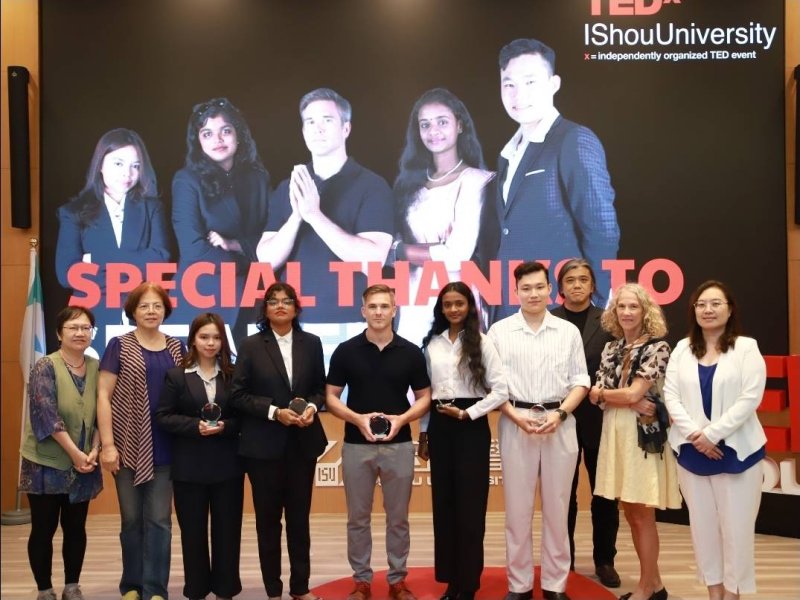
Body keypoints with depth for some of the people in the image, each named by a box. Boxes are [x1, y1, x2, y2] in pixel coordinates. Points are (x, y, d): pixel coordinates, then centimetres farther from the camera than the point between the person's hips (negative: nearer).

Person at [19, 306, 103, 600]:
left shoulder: (96, 368, 3)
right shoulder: (45, 367, -10)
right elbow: (46, 415, -17)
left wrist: (93, 451, -9)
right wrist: (75, 453, -17)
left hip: (83, 464, 4)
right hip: (47, 463, -4)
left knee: (76, 527, 10)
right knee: (44, 528, 4)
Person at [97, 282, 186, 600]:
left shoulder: (176, 347, 7)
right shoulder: (119, 346, -1)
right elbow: (103, 395, -5)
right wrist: (107, 444, -11)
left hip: (164, 447, 2)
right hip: (129, 445, -2)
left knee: (159, 520, 3)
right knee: (132, 519, 9)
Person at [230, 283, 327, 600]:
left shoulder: (311, 343, 5)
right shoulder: (251, 345, -3)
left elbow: (321, 388, 9)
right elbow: (238, 395, -6)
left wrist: (312, 407, -12)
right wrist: (274, 412, -17)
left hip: (303, 443, 2)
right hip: (264, 445, -2)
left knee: (299, 517, 11)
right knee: (268, 519, 8)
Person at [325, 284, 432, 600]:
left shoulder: (411, 352, 0)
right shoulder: (346, 350, -1)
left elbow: (424, 397, 5)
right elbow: (331, 397, 1)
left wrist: (402, 418, -14)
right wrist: (357, 418, -16)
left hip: (399, 445, 0)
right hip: (356, 445, 0)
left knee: (398, 518, 9)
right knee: (358, 518, 9)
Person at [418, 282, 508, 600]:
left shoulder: (482, 343, -4)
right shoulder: (432, 344, 8)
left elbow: (500, 391, -8)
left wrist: (467, 413, -12)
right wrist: (423, 432, 11)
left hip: (471, 426, -4)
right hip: (439, 425, 4)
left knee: (470, 504, 0)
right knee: (443, 502, 7)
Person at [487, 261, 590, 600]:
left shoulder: (569, 331, 6)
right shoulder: (499, 331, 2)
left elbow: (580, 381, 5)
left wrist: (559, 414, -9)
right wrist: (516, 416, -10)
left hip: (560, 423, 1)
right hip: (515, 423, -1)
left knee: (557, 507, 7)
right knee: (517, 508, 5)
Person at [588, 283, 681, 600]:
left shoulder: (658, 347, -8)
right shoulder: (611, 348, 10)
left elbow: (633, 393, -15)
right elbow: (595, 396, 1)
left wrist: (603, 393, 0)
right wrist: (632, 404, -13)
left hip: (644, 434, -6)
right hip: (615, 433, 6)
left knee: (642, 514, 1)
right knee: (630, 513, 11)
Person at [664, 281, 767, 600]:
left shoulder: (746, 347, -3)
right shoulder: (682, 349, 8)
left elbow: (750, 398, -11)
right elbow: (671, 395, 2)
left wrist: (712, 433, -16)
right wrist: (693, 433, -12)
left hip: (735, 448, -3)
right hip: (691, 449, 3)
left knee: (735, 524, 1)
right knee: (702, 522, 10)